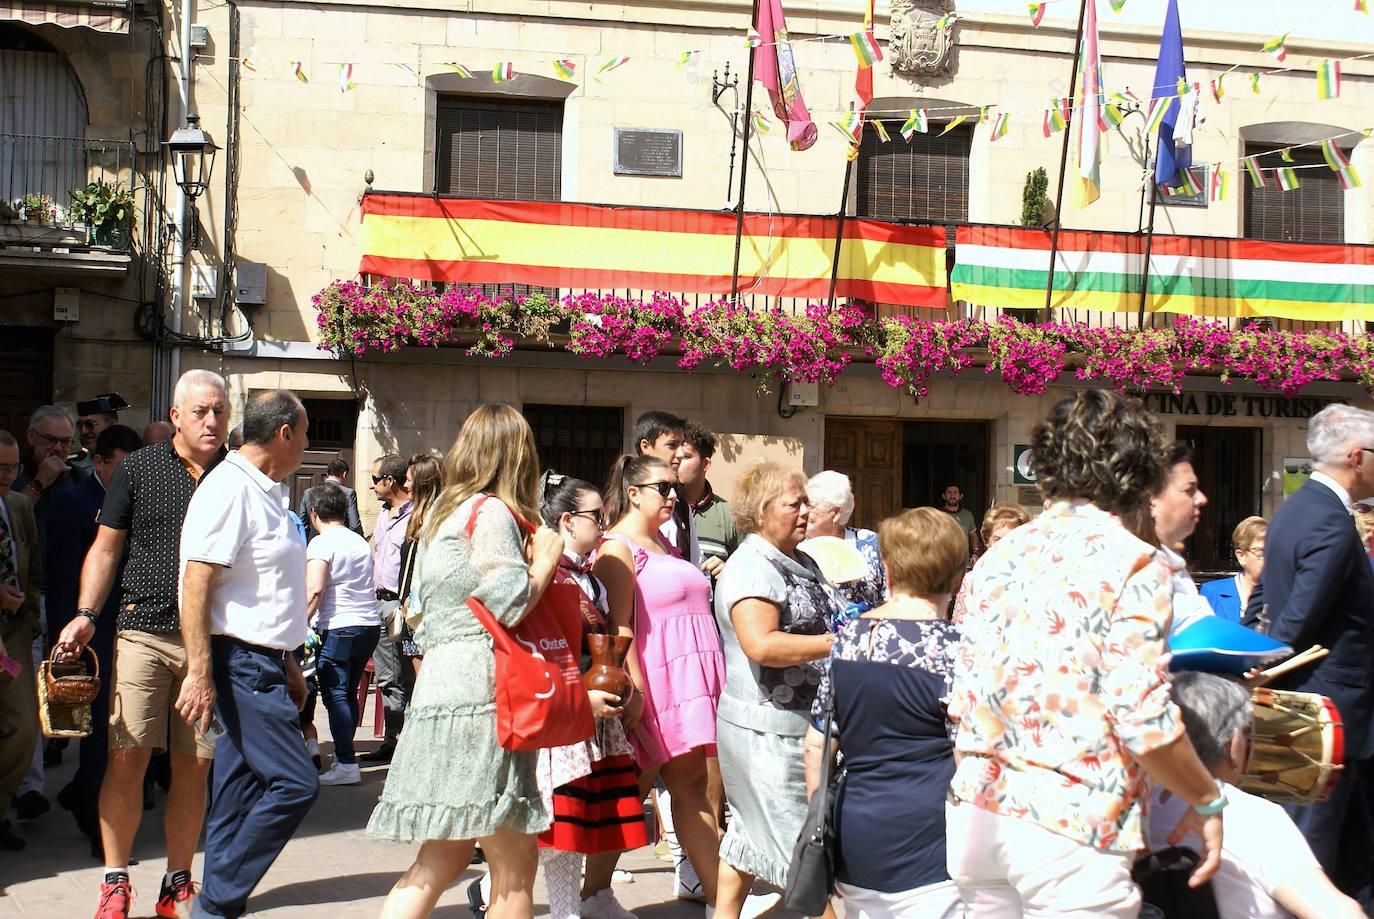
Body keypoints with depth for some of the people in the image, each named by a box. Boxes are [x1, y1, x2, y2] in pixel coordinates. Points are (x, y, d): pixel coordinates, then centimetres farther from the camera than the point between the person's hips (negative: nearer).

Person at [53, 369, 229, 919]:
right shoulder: (139, 470, 6)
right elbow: (105, 548, 8)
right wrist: (86, 615, -4)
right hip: (144, 631, -1)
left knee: (194, 766, 4)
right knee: (127, 756, -5)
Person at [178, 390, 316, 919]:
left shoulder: (265, 493, 17)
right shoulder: (229, 488, -13)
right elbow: (195, 585, -19)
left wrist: (288, 666, 26)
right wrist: (200, 674, -24)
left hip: (263, 662, 10)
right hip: (239, 662, -10)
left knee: (241, 791, 10)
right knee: (294, 784, -13)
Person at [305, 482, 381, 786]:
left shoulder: (321, 543, -7)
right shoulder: (359, 541, 16)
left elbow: (314, 590, -17)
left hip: (339, 627, -7)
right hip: (371, 624, 7)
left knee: (335, 695, -4)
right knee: (349, 693, 18)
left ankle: (346, 764, -8)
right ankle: (343, 751, 27)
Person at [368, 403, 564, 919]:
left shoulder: (445, 513, 20)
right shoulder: (492, 512, -7)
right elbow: (508, 602, -16)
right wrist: (547, 560, 2)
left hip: (442, 686, 9)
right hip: (481, 689, -9)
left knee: (444, 859, 10)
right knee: (515, 865, -2)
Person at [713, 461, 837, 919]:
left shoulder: (802, 563, 16)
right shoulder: (752, 566, -15)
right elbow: (761, 645, -27)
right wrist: (838, 643, -23)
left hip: (806, 722, 10)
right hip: (768, 728, -10)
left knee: (752, 830, 16)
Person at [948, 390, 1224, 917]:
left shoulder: (997, 559, 8)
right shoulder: (1132, 564, -9)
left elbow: (961, 702, 11)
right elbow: (1143, 719, -15)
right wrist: (1207, 802, 0)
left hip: (976, 820, 6)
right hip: (1071, 833, -6)